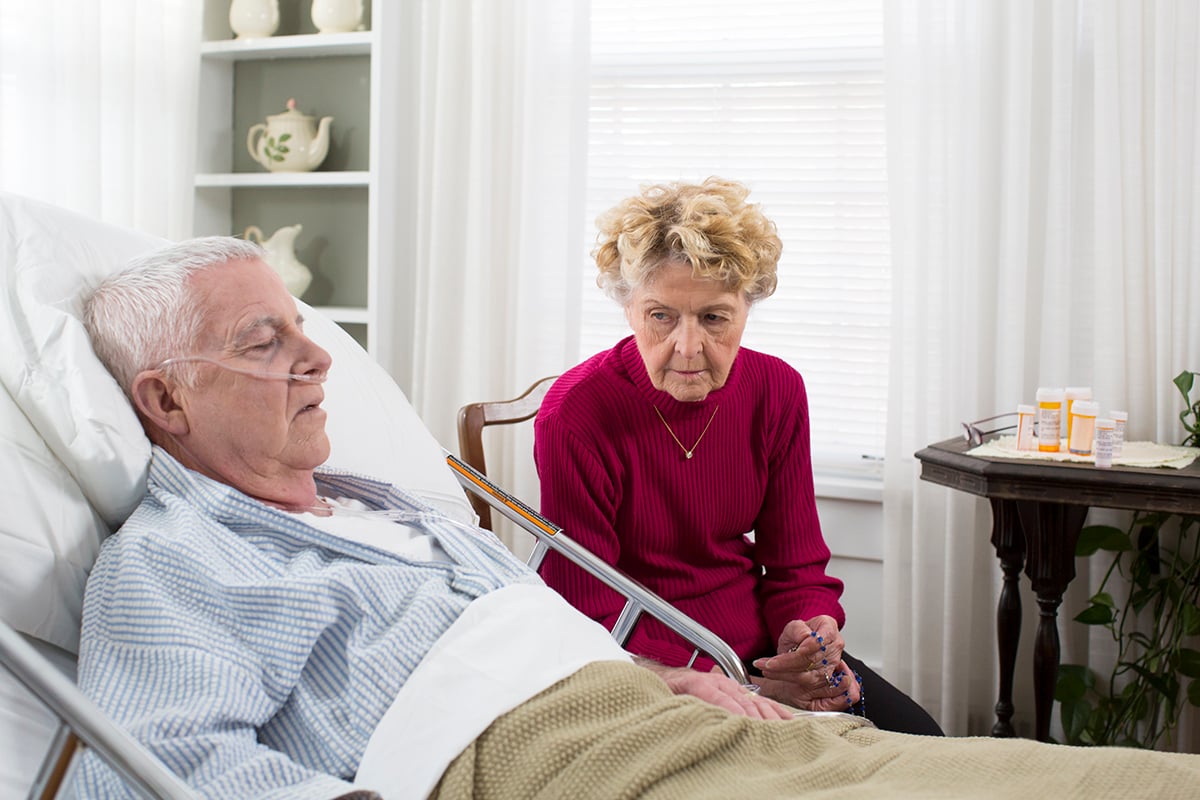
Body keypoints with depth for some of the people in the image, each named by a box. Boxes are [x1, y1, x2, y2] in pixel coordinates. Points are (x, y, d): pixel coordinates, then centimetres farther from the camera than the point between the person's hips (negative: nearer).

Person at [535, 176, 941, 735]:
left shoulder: (777, 391, -2)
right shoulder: (573, 417, -17)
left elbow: (796, 565, 6)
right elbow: (589, 619, -17)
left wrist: (812, 638, -18)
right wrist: (748, 686, -27)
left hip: (758, 642, 5)